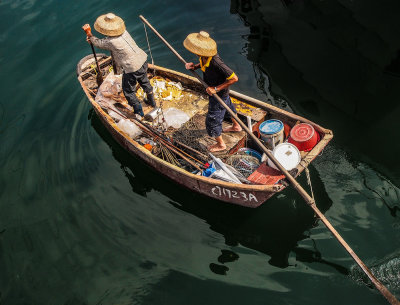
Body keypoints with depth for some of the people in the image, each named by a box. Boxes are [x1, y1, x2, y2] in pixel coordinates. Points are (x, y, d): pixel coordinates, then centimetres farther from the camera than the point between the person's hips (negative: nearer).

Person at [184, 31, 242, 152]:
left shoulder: (215, 62, -41)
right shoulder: (204, 57, -18)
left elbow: (234, 78, -36)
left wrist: (216, 89, -33)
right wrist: (194, 66, -10)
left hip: (219, 94, -9)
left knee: (212, 119, 6)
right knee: (228, 106, 32)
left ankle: (220, 144, 29)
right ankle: (236, 126, 60)